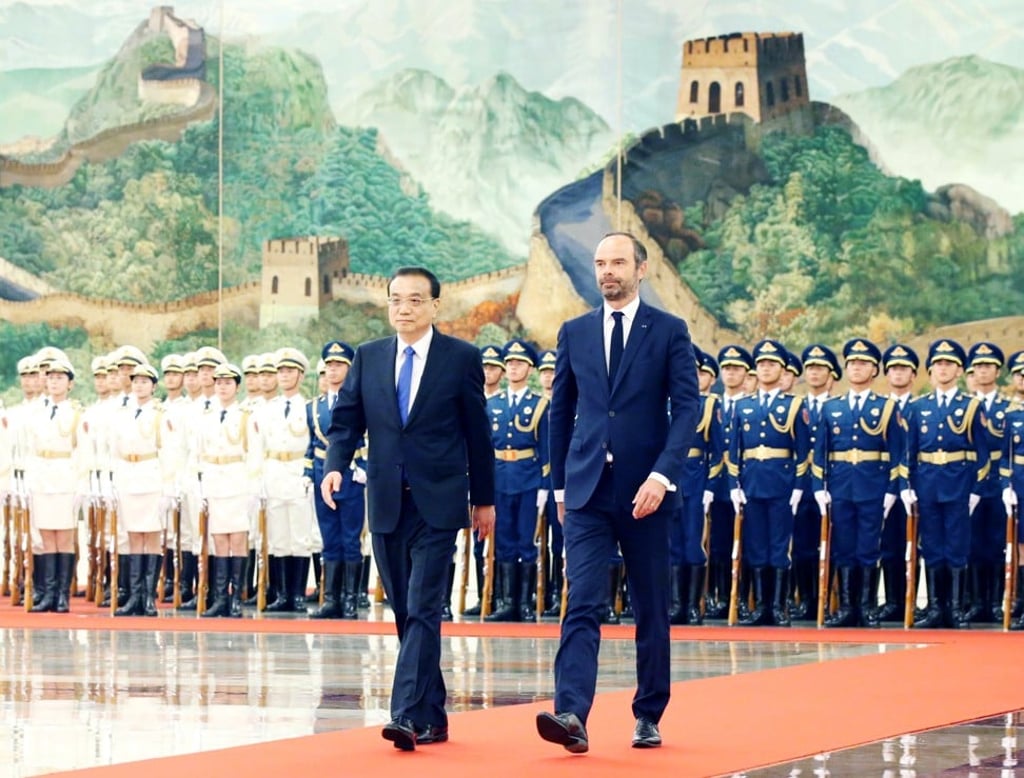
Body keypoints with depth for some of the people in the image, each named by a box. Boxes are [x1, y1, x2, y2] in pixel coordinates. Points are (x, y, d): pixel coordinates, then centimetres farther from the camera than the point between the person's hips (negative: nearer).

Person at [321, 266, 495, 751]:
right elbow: (346, 422, 8)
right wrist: (335, 466, -12)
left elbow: (478, 433, 4)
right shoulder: (368, 358, 8)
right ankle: (432, 719, 18)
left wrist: (484, 499, 7)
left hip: (437, 505, -4)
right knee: (405, 614, 9)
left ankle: (408, 716, -19)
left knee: (423, 610, -13)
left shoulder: (462, 359, -1)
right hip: (387, 505, 4)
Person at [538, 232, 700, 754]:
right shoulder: (575, 333, 9)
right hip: (587, 491, 1)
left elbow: (686, 408, -7)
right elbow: (560, 411, 14)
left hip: (645, 490, -1)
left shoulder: (669, 332, 0)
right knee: (582, 604, -11)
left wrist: (662, 474, -18)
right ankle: (571, 715, -22)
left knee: (650, 608, 8)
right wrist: (560, 484, 12)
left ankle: (648, 716, 19)